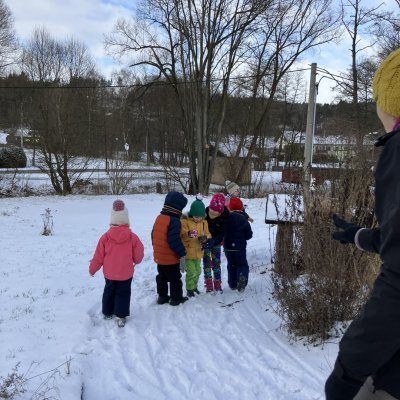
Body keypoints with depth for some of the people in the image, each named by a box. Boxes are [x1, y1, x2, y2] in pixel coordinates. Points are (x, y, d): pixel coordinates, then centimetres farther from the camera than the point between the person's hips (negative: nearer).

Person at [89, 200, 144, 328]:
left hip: (109, 273, 2)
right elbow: (138, 255, -6)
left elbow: (98, 256, -5)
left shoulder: (105, 237, -13)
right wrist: (136, 261, 18)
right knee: (123, 293, 11)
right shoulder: (132, 237, -16)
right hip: (126, 273, -2)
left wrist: (92, 269, 11)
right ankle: (121, 316, 9)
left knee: (109, 291, 22)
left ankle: (107, 313, 34)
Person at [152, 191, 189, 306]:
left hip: (159, 256, 8)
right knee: (175, 278, 8)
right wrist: (182, 254, -19)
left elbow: (154, 235, 13)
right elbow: (174, 240, -27)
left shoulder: (159, 218, 4)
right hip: (171, 258, -8)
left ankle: (162, 296, 30)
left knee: (162, 277, 21)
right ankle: (176, 298, 18)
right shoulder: (174, 220, -23)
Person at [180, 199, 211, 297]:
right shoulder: (185, 221, -15)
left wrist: (205, 237, -15)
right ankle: (189, 289, 14)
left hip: (199, 251, 6)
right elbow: (182, 235, -19)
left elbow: (207, 234, 9)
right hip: (188, 252, -5)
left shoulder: (204, 222, 1)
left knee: (197, 271, 19)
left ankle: (194, 286, 40)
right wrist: (189, 234, -41)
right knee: (191, 272, -5)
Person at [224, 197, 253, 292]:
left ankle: (232, 284, 16)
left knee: (231, 265, 15)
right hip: (240, 247, -1)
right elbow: (249, 234, -5)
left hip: (228, 247, 2)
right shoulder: (243, 219, -9)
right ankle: (242, 277, -20)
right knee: (242, 264, 8)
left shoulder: (227, 218, -9)